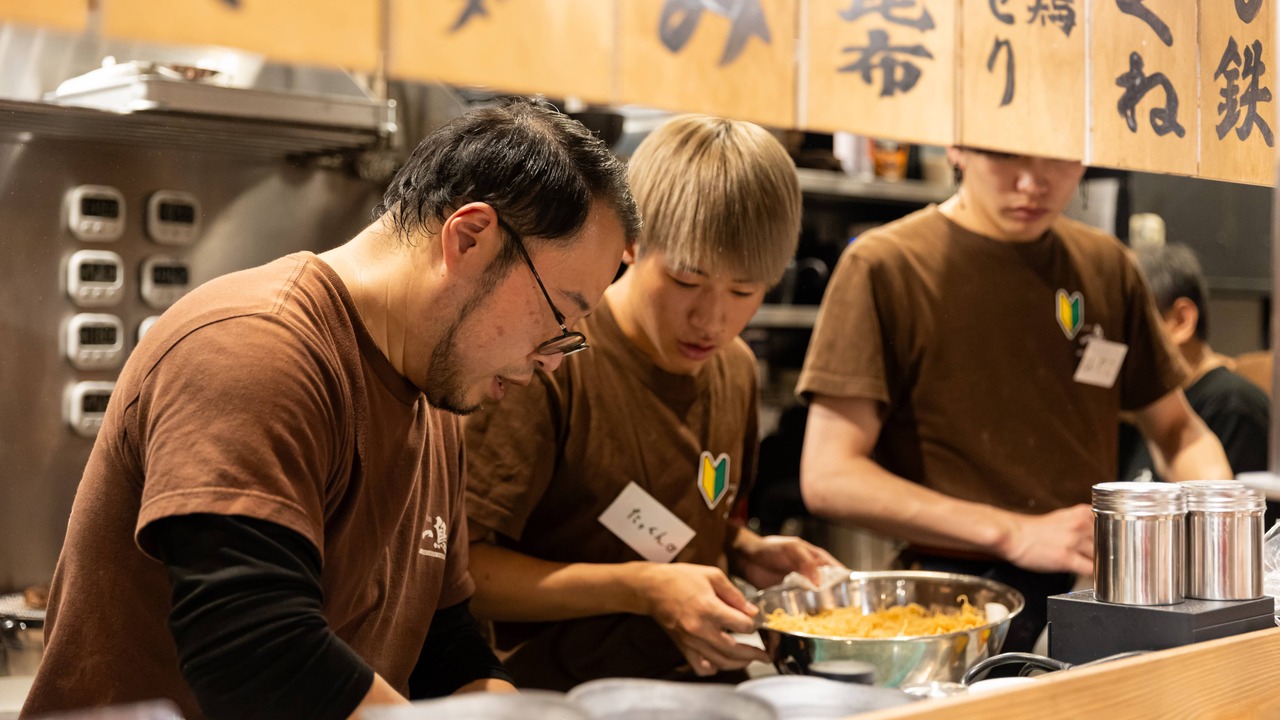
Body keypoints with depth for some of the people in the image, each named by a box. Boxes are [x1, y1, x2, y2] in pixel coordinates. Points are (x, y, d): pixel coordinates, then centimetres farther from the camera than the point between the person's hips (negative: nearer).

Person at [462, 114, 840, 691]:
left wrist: (747, 552, 5)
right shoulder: (551, 362, -16)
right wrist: (639, 589, -23)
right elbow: (457, 569, -19)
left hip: (704, 686, 8)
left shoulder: (735, 368, 9)